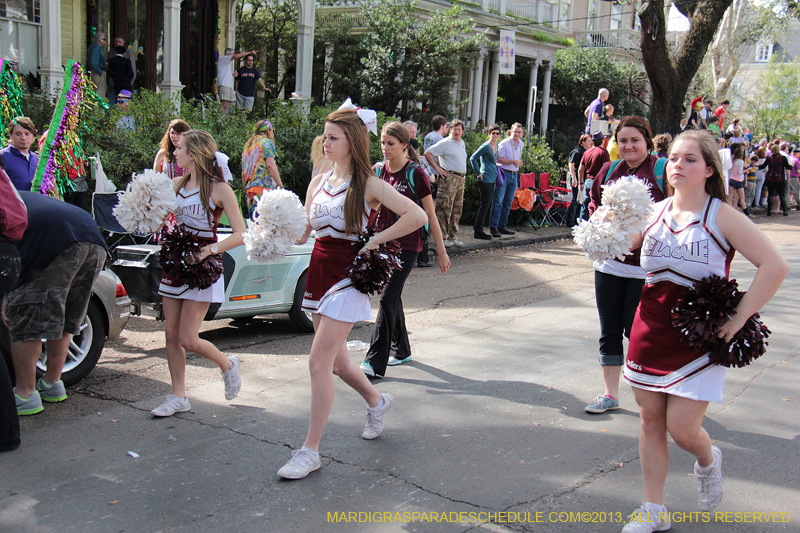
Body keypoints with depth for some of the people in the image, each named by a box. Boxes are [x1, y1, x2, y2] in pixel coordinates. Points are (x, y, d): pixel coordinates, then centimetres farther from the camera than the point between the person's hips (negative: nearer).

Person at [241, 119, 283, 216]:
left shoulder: (247, 147, 25)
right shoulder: (267, 142, 4)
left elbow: (243, 174, 23)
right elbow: (270, 165, -9)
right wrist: (280, 185, -9)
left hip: (250, 190, 7)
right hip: (264, 187, -7)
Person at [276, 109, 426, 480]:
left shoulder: (368, 185, -8)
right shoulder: (318, 183, 10)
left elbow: (417, 216, -15)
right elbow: (304, 231, 11)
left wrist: (375, 241, -14)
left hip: (348, 275, -7)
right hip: (319, 271, 7)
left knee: (319, 362, -11)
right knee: (335, 360, 17)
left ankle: (310, 451, -1)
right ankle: (376, 401, 45)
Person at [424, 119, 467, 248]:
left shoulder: (462, 143, 17)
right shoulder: (445, 143, -8)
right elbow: (427, 153, -11)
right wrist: (437, 168, -12)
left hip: (460, 179, 8)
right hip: (449, 178, -8)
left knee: (457, 209, 11)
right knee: (445, 208, -8)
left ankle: (453, 236, 18)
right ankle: (444, 237, -4)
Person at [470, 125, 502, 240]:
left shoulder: (496, 146, 14)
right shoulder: (486, 146, -12)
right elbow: (472, 158, -15)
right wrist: (478, 173, -13)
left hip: (492, 179, 9)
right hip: (486, 179, -9)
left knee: (487, 204, 12)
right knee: (485, 204, -6)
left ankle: (477, 228, 20)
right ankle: (478, 231, -1)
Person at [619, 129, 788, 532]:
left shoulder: (722, 217, -9)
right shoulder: (654, 212, 3)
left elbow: (774, 265, -14)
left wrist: (739, 317, -16)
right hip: (650, 331, 4)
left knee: (682, 427, -5)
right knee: (651, 421, 9)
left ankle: (708, 460, 33)